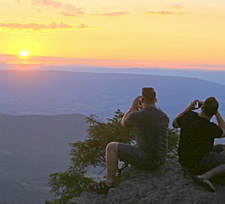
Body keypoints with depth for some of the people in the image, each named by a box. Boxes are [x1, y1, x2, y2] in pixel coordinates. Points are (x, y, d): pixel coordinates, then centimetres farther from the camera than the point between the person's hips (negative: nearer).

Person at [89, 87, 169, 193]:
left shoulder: (136, 116, -16)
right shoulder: (164, 116, 3)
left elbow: (123, 123, 7)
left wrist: (133, 108, 12)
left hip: (145, 159, -7)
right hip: (160, 159, 7)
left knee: (111, 147, 4)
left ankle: (108, 183, 9)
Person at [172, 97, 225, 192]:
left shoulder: (189, 115, -13)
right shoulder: (210, 128, -28)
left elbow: (175, 123, 10)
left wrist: (188, 108, 6)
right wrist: (216, 112, -6)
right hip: (197, 165, -7)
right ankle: (204, 176, -15)